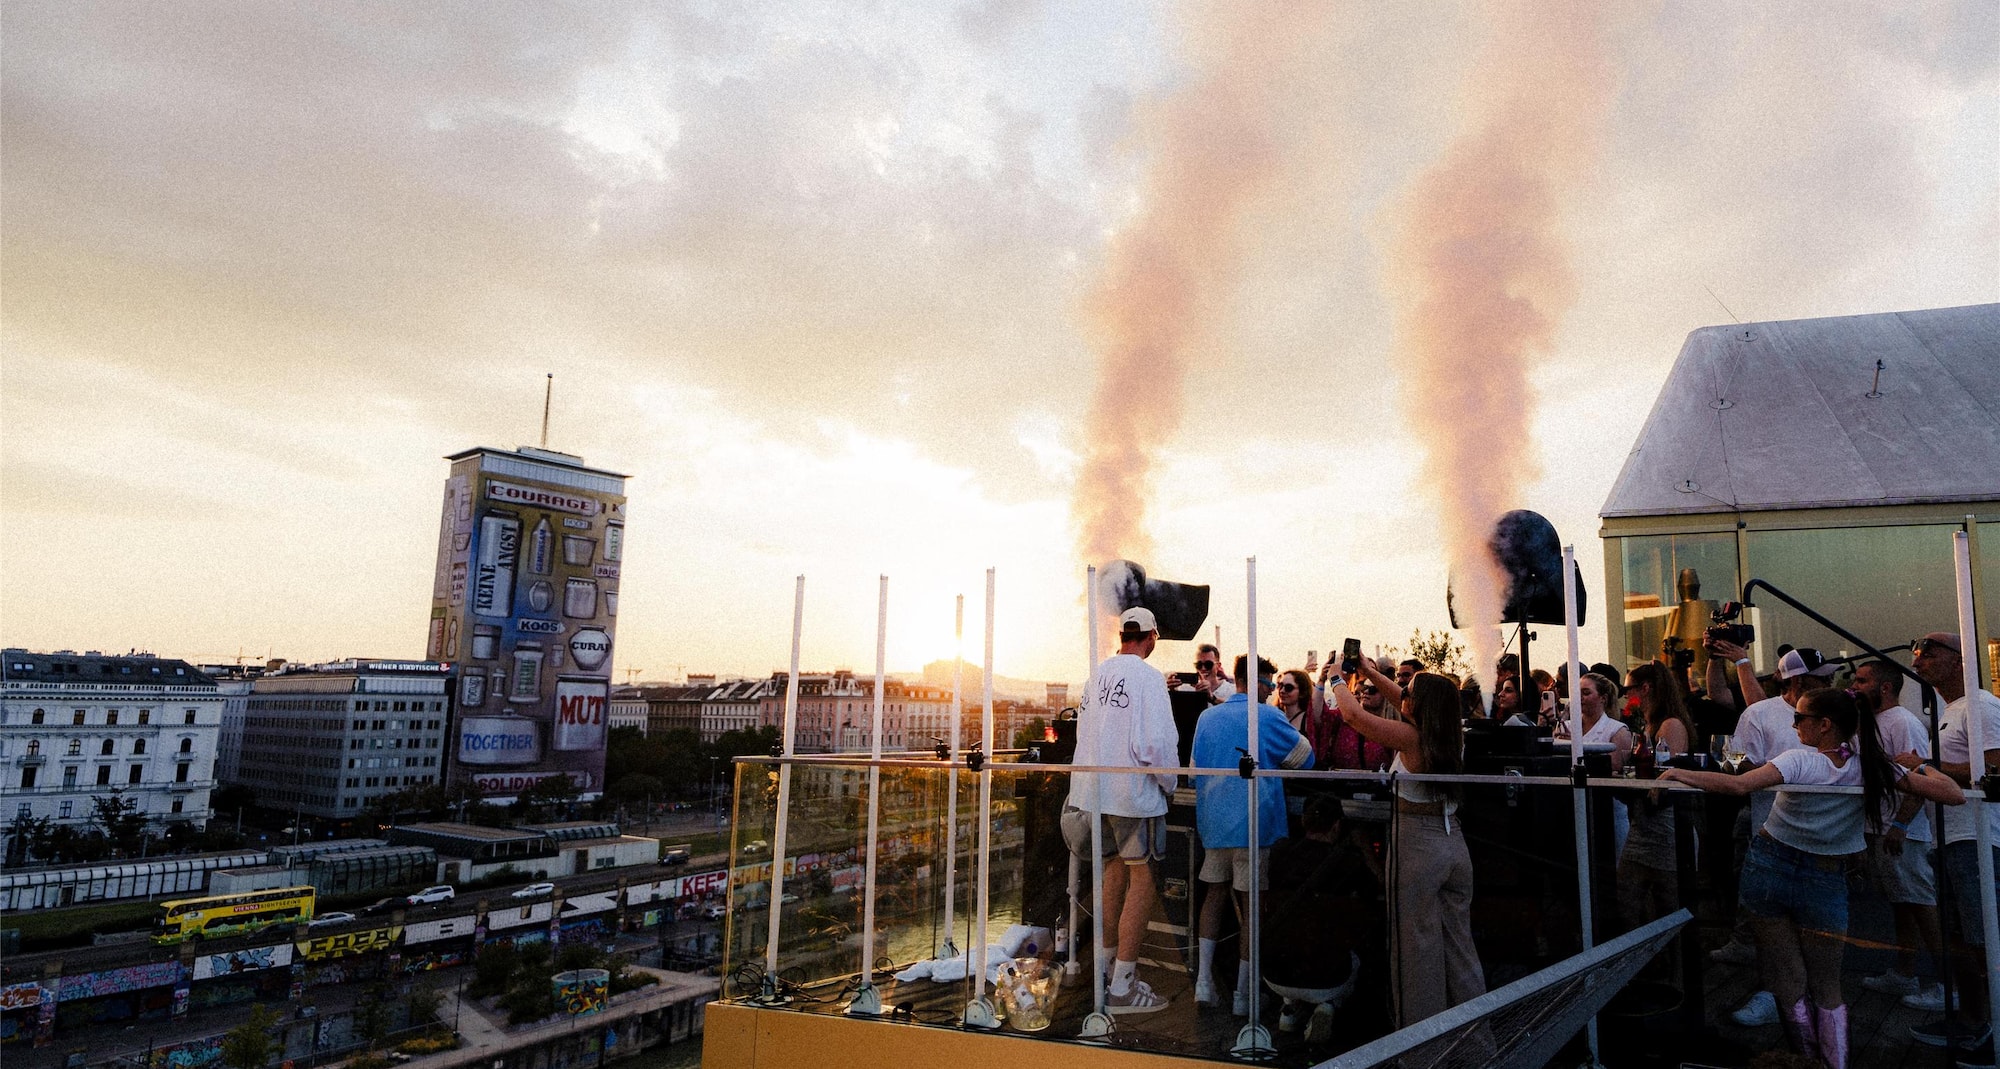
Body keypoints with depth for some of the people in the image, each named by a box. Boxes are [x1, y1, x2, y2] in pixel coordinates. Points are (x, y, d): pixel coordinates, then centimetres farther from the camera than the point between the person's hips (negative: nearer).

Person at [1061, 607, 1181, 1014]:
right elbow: (1157, 742, -20)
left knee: (1115, 870, 20)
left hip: (1094, 791, 7)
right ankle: (1123, 987, 2)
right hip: (1134, 793, -7)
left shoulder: (1098, 675, 7)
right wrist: (1169, 783, -5)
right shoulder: (1148, 677, -13)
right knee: (1141, 878, 0)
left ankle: (1108, 961, 32)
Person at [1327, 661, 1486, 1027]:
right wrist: (1370, 673, 26)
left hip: (1416, 842, -7)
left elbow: (1353, 713, -9)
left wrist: (1337, 679, 9)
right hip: (1453, 842, 7)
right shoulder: (1455, 735, 3)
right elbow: (1411, 707, 19)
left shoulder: (1411, 737, -16)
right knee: (1458, 941, 15)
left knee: (1417, 944, 3)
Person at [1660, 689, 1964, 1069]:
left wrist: (1680, 774, -22)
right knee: (1826, 988, 17)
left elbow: (1737, 785, -30)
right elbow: (1953, 794, -4)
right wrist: (1920, 767, 13)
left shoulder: (1800, 760, -15)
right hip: (1826, 881, 3)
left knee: (1789, 983, 9)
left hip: (1768, 868, -2)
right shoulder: (1874, 767, -5)